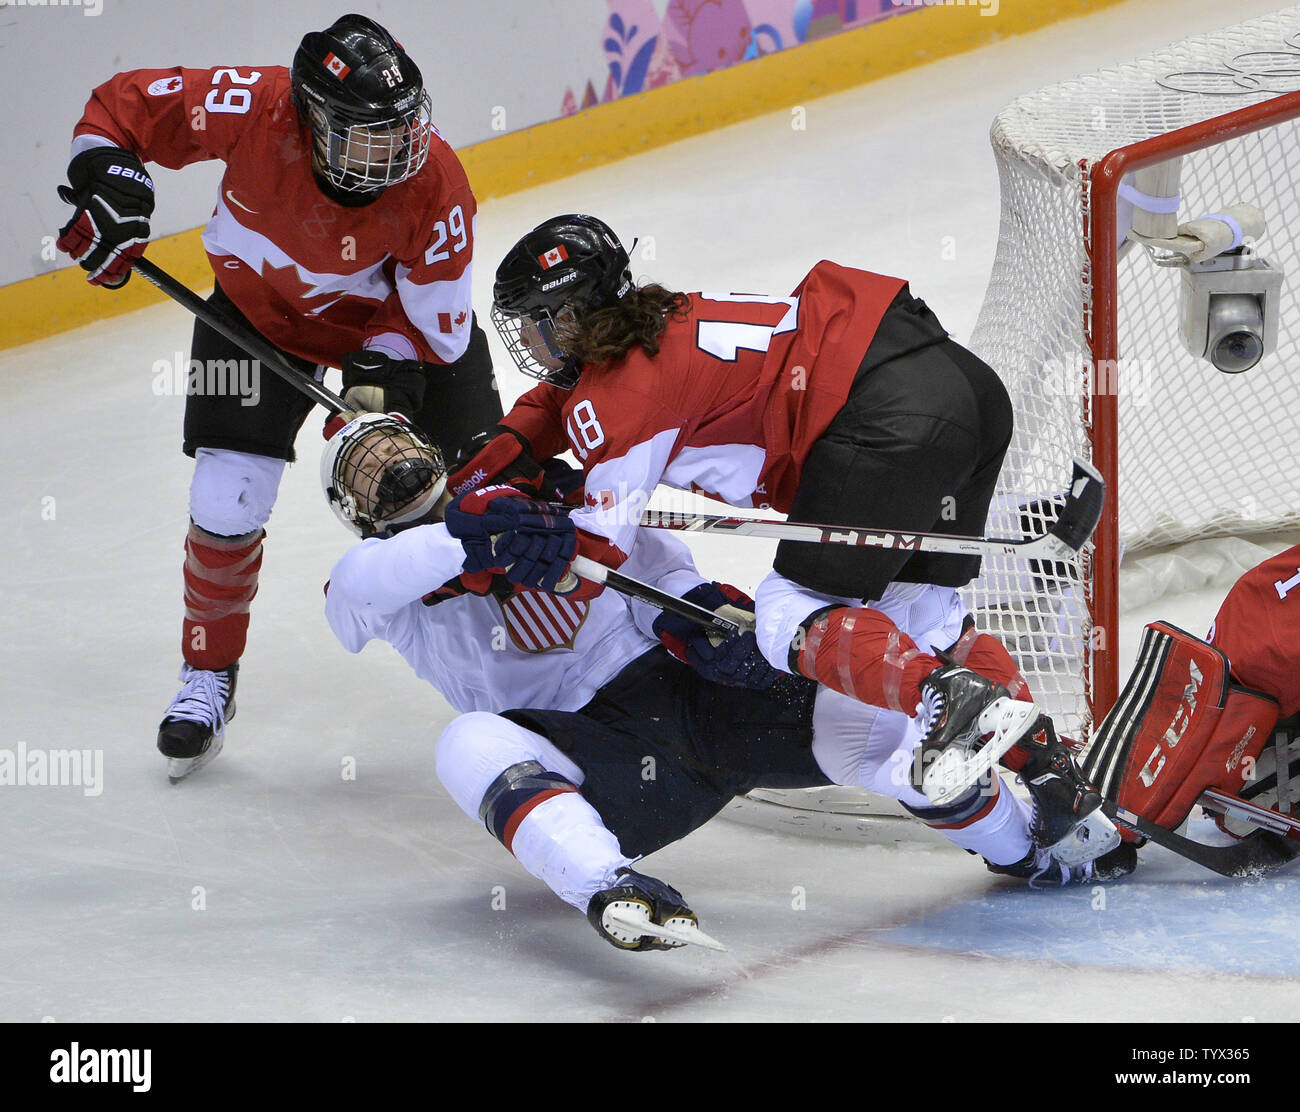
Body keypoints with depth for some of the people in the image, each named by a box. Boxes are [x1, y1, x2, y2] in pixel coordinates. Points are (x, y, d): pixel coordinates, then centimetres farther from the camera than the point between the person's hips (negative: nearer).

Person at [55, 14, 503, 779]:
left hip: (392, 317, 0)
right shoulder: (254, 108, -34)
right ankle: (209, 676, 14)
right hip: (259, 309, 0)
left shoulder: (435, 185, -33)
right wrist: (110, 186, -30)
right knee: (227, 499, -8)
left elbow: (434, 318, -21)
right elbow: (122, 106, -19)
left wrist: (384, 366, -36)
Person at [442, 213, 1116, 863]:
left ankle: (953, 699, -26)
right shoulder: (651, 328, 25)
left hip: (887, 415, -9)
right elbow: (562, 398, 46)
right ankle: (1057, 781, 11)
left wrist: (496, 518, 10)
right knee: (919, 609, 19)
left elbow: (593, 558, 2)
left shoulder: (620, 393, -1)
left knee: (793, 619, -2)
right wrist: (500, 452, 31)